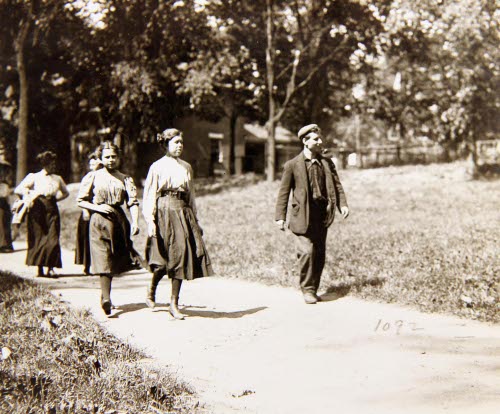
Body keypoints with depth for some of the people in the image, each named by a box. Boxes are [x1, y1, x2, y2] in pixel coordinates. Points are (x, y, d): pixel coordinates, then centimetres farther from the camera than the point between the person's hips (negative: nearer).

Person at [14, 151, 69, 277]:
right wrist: (31, 194, -11)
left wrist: (55, 198, 11)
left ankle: (50, 268, -5)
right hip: (38, 209, -2)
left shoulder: (57, 179, 14)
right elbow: (18, 190, -1)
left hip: (52, 210, 2)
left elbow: (65, 193, 28)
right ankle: (39, 268, 7)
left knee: (52, 239, -8)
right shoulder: (34, 177, 5)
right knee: (38, 238, -1)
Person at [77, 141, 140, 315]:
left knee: (115, 260, 9)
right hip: (99, 221, -3)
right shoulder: (93, 177, 5)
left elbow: (133, 202, 0)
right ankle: (106, 298, -18)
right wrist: (97, 208, -9)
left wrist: (135, 222, -14)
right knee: (104, 260, -11)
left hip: (119, 219, 3)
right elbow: (80, 201, 6)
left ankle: (105, 295, 24)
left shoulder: (125, 179, 9)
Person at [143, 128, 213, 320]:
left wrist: (195, 220, 16)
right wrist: (150, 221, -11)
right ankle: (152, 289, 25)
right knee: (164, 258, -6)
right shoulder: (157, 167, 0)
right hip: (164, 212, -4)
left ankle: (174, 304, 4)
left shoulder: (186, 167, 14)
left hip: (182, 212, 4)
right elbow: (149, 196, -2)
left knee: (181, 255, -2)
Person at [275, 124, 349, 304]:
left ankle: (313, 289, 19)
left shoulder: (327, 163, 10)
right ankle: (307, 289, 2)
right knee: (307, 252, -13)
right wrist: (280, 216, -6)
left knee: (319, 255, 7)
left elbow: (336, 185, 7)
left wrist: (343, 204, -11)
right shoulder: (292, 165, -2)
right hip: (302, 215, -4)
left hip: (322, 215, 5)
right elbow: (284, 192, -1)